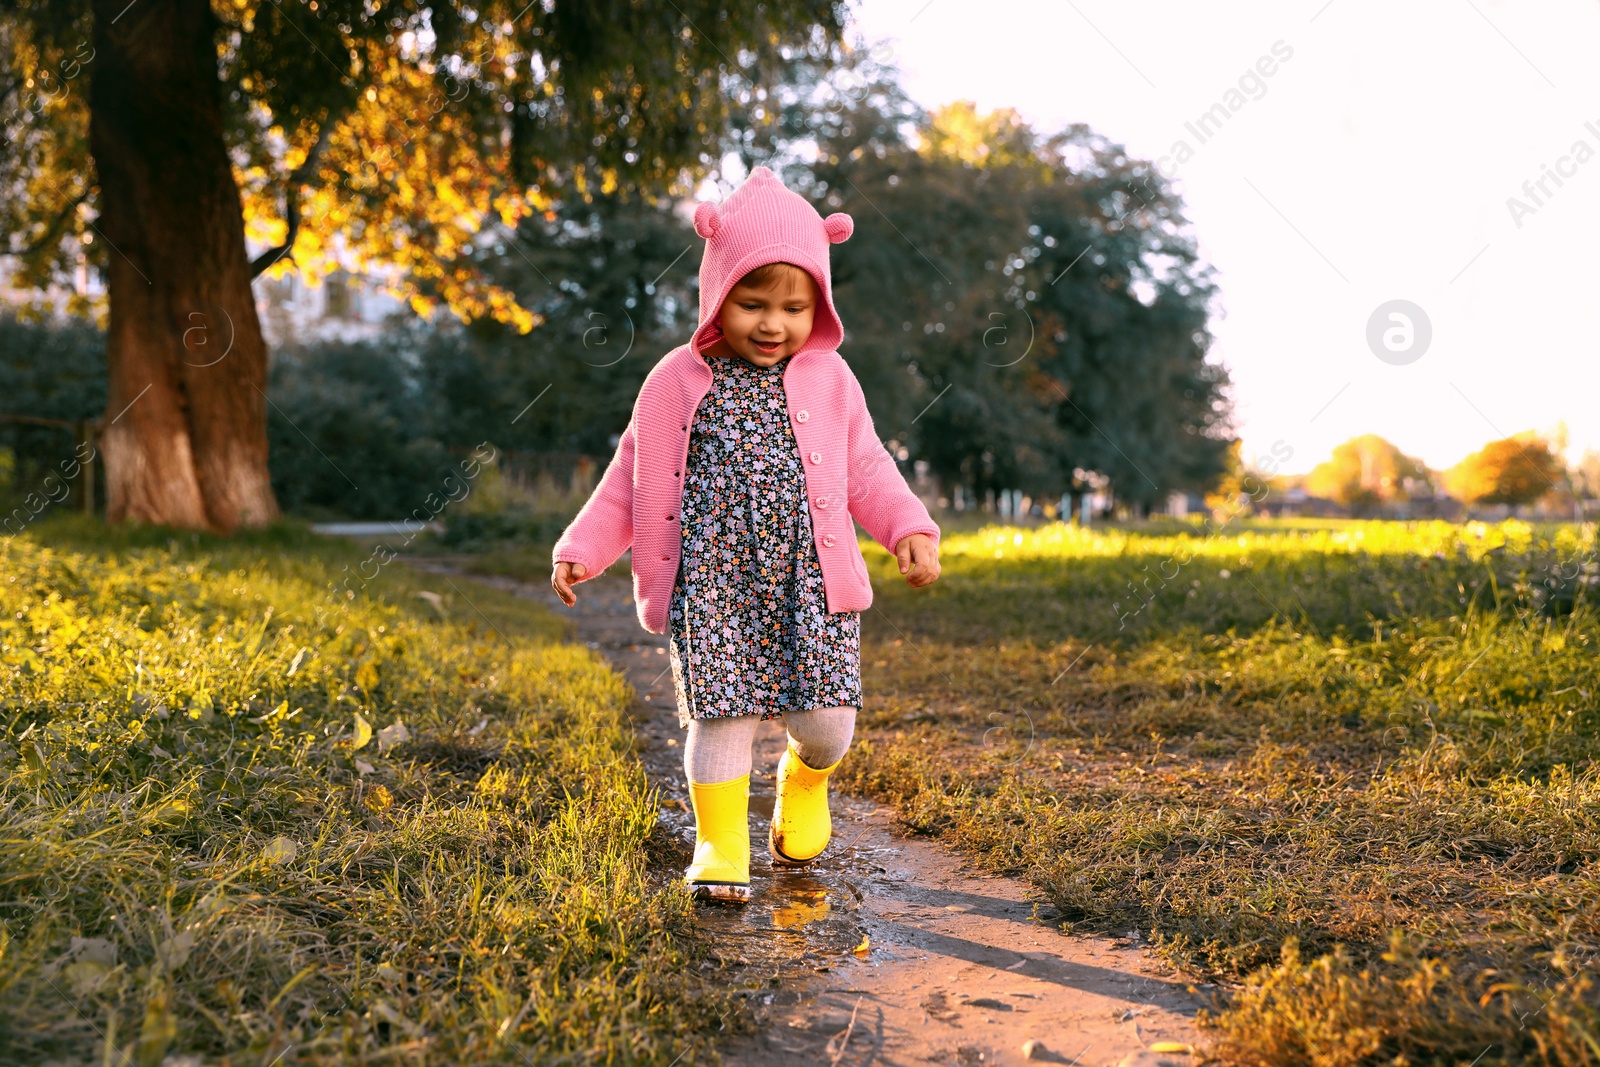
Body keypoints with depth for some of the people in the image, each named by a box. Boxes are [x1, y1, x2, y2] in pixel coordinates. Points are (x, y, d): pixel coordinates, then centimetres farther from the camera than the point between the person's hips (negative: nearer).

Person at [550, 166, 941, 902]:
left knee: (826, 719, -1)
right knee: (721, 714, -3)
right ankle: (720, 845, 15)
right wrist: (581, 549, 1)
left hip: (811, 579, 1)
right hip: (712, 579, -1)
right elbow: (631, 477, 8)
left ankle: (805, 782, 34)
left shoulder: (829, 381, 7)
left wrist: (911, 529, -3)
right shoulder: (677, 382, 3)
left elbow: (866, 471, 12)